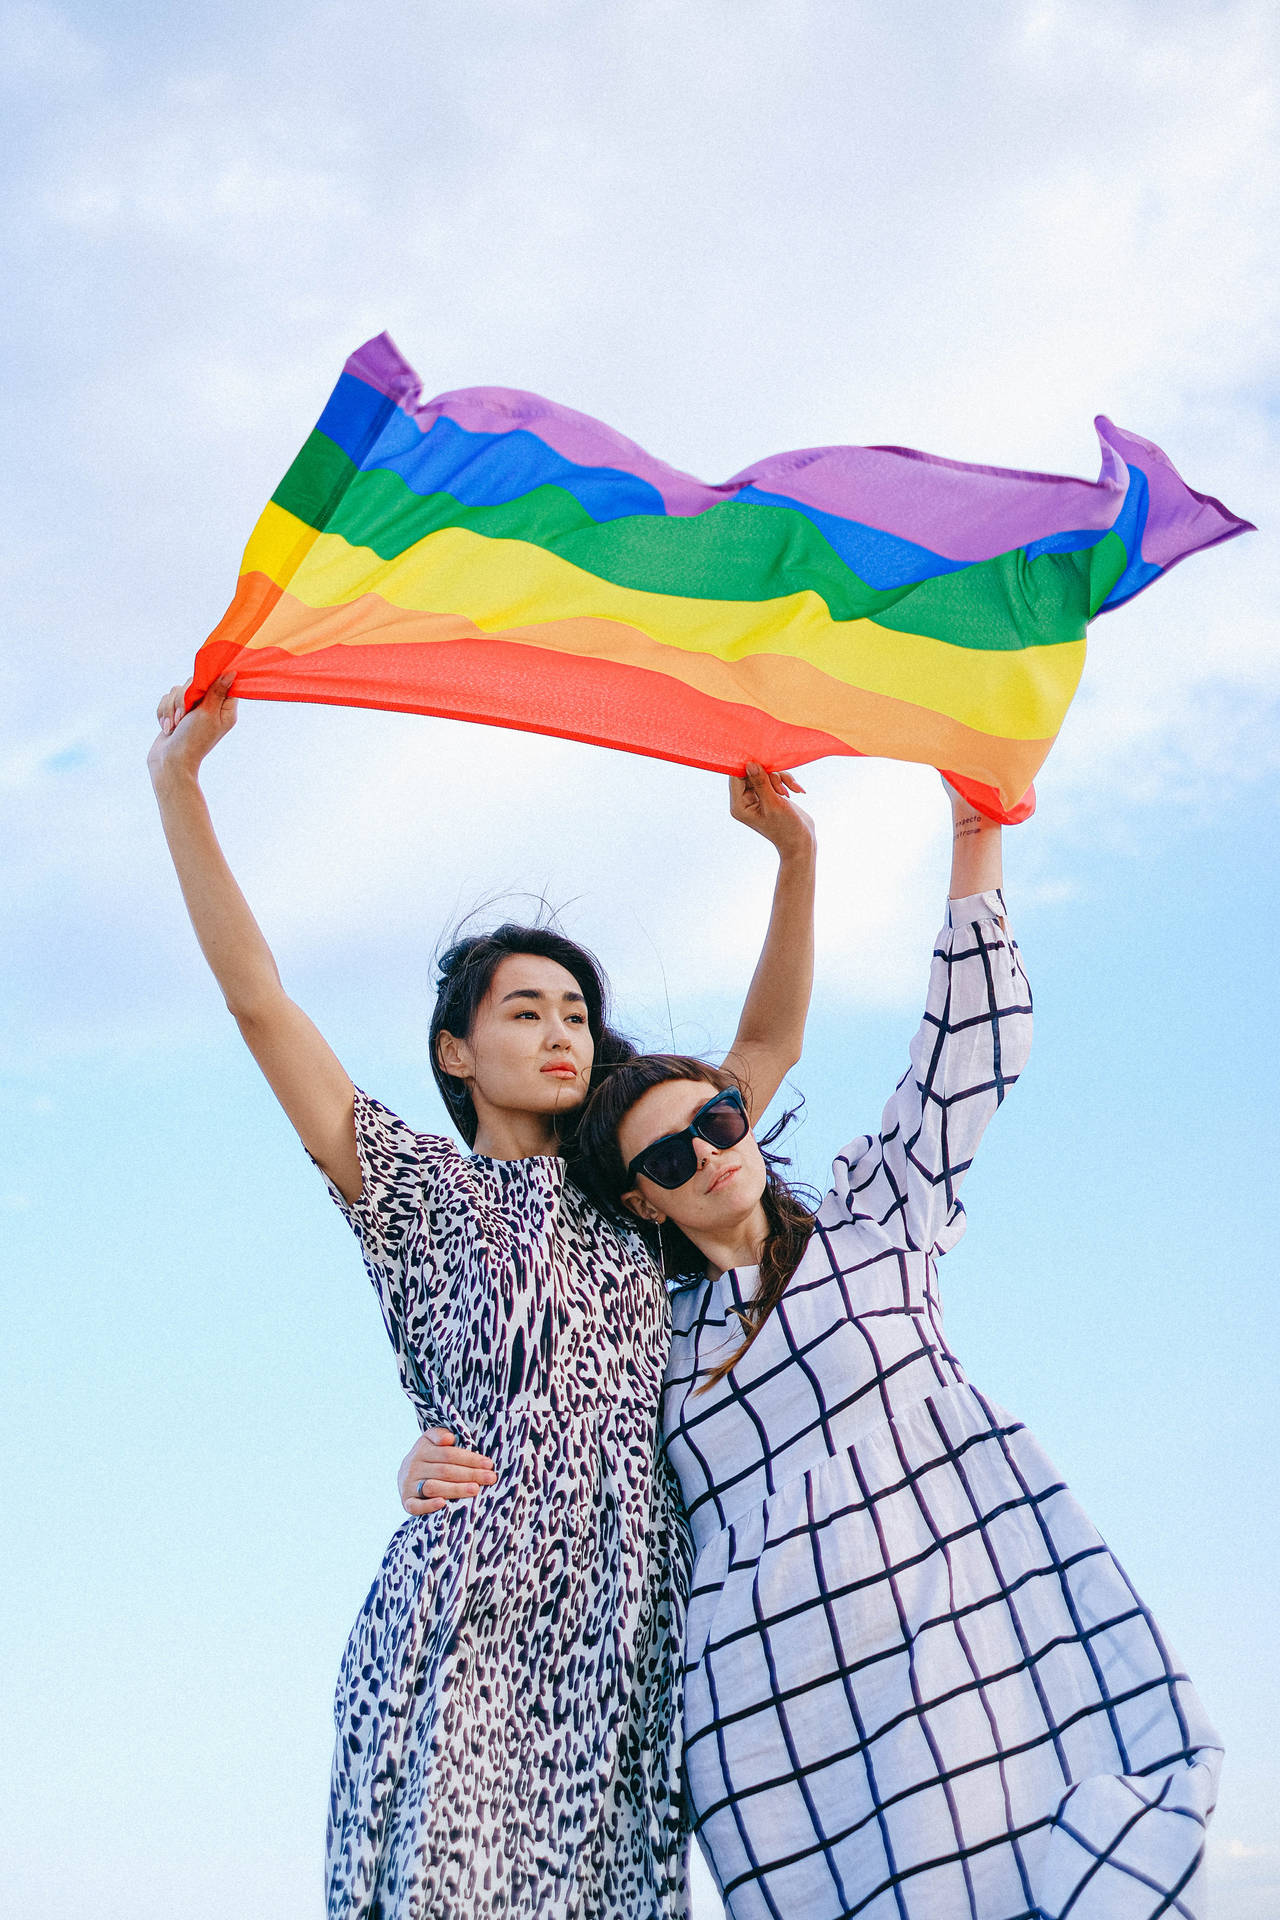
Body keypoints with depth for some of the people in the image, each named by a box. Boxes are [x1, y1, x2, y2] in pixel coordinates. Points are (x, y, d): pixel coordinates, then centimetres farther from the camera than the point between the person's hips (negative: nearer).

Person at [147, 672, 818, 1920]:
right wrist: (178, 784, -3)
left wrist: (796, 856, 11)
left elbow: (769, 1043, 20)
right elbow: (259, 1003, 1)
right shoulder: (420, 1192, 7)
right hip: (465, 1640, -3)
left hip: (622, 1651, 4)